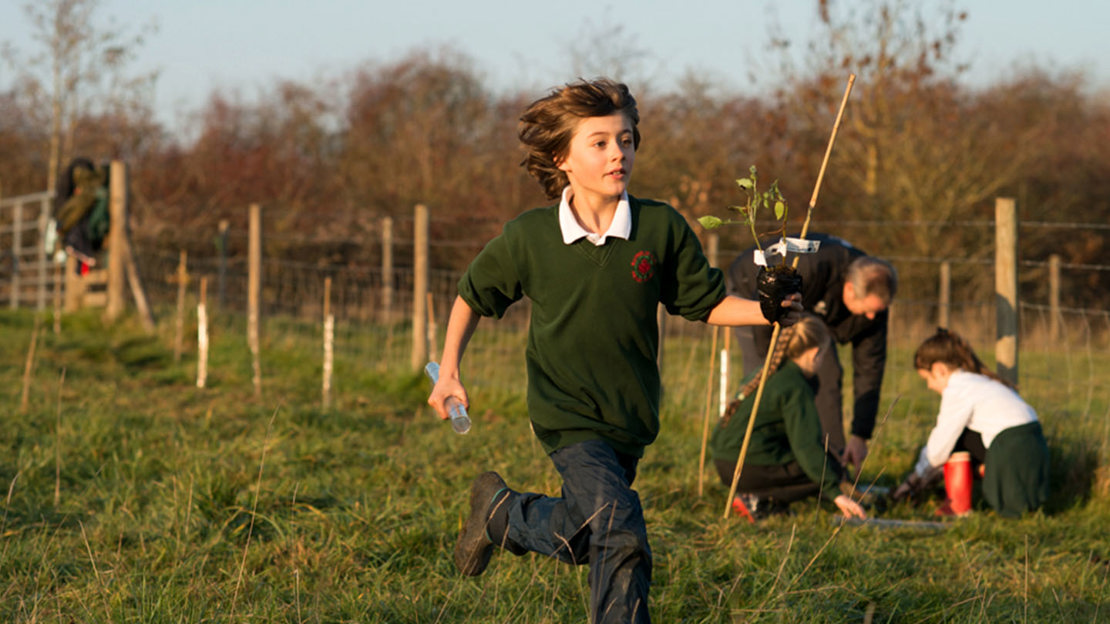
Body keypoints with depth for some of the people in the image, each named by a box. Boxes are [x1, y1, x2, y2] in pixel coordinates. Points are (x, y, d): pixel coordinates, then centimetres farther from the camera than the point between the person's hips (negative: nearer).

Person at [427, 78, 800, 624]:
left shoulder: (661, 227, -6)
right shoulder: (529, 238, -9)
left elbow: (707, 303, 3)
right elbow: (474, 295, 8)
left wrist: (765, 311, -15)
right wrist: (449, 371, 4)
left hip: (631, 416, 4)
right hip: (568, 417, -4)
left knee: (580, 535, 18)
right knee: (621, 537, -21)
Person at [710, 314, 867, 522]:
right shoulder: (797, 388, -12)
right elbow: (807, 446, -17)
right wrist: (835, 493, -16)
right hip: (749, 469, -9)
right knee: (830, 470, 0)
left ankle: (758, 496, 5)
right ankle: (758, 501, -10)